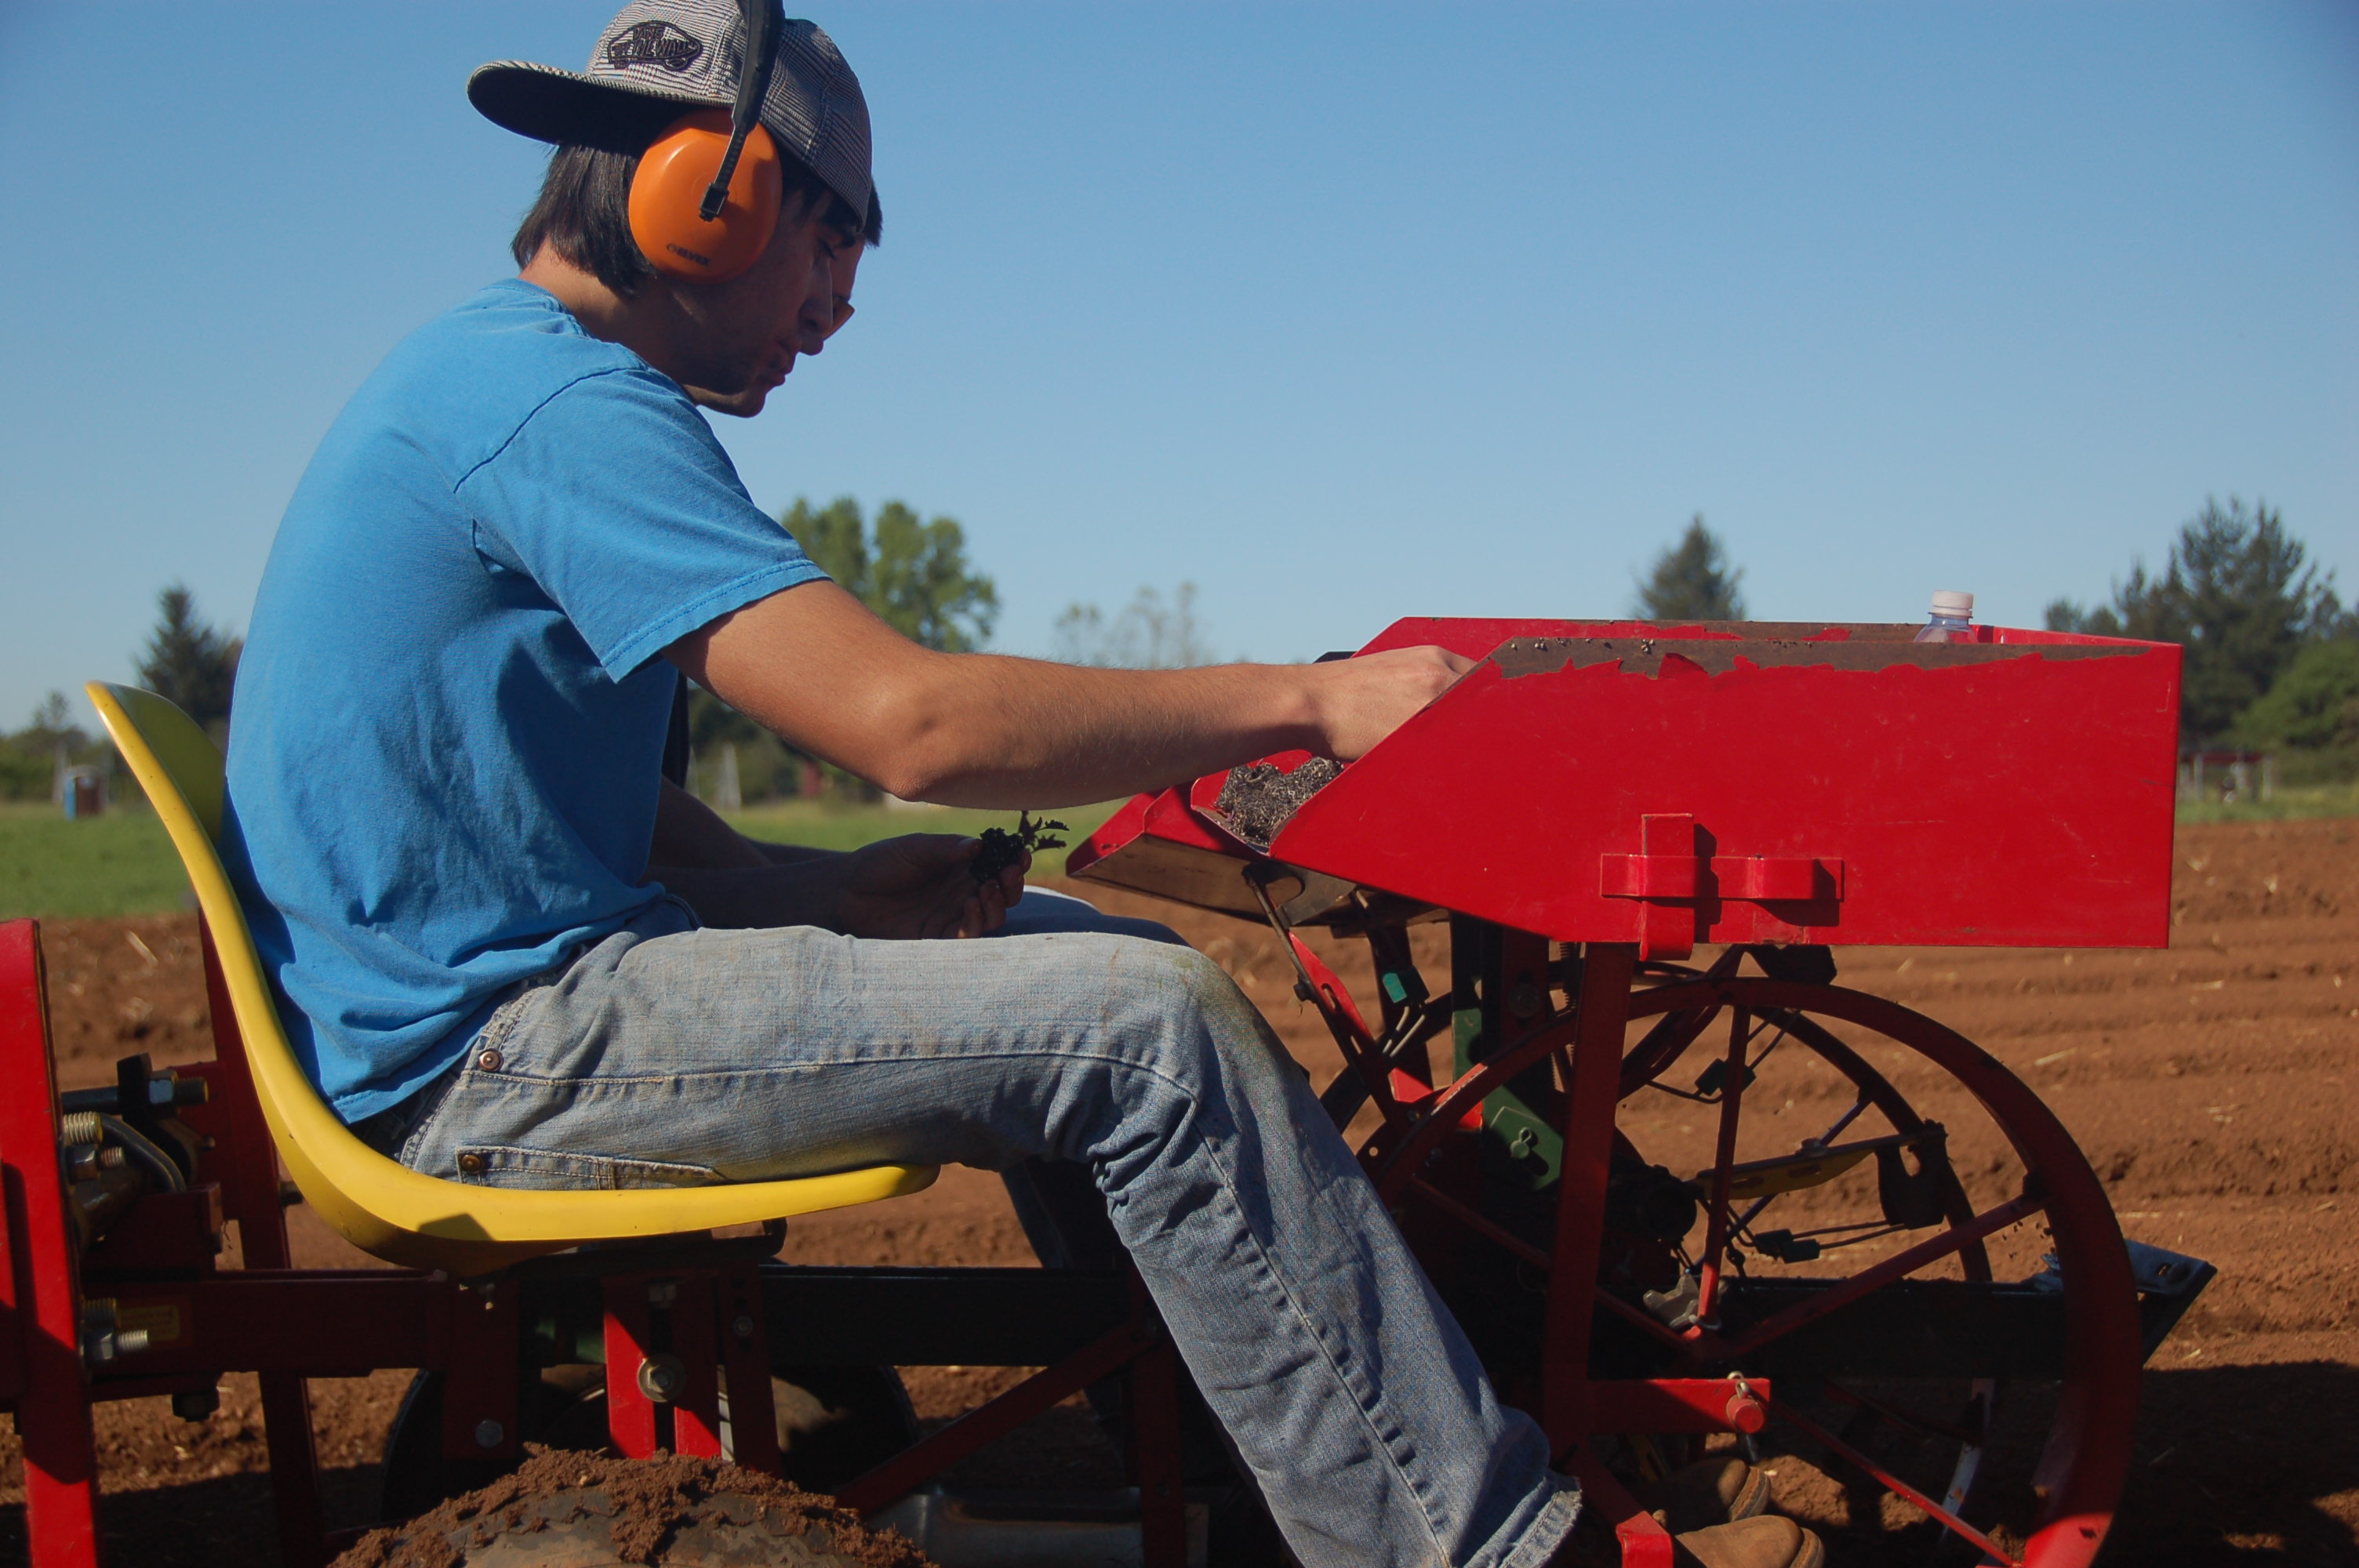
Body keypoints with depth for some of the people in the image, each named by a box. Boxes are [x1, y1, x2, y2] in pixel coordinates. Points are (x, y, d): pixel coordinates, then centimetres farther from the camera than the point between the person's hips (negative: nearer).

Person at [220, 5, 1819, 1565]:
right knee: (1155, 1030, -20)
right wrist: (1307, 700, -19)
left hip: (526, 983, 10)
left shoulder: (494, 375, 17)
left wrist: (819, 888, 1)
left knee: (1125, 963, 9)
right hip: (498, 1049, -10)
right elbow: (909, 718, -26)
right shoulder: (550, 393, -17)